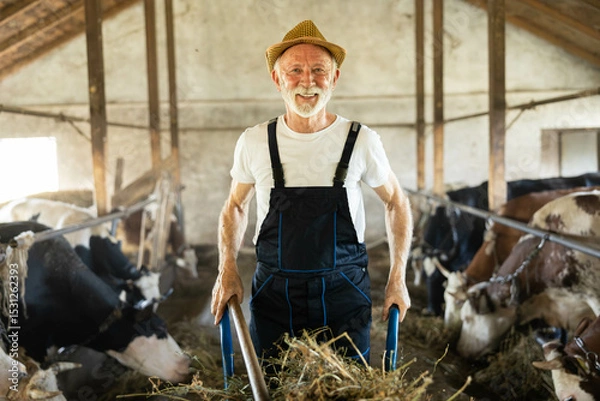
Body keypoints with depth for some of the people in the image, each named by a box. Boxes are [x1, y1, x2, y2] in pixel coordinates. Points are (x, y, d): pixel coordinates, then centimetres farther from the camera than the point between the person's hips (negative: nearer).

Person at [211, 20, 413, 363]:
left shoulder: (362, 141, -6)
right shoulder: (254, 142, -4)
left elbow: (397, 202, 7)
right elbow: (235, 207, 12)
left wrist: (398, 279, 2)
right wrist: (228, 269, -1)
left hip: (345, 295, 0)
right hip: (273, 296, 1)